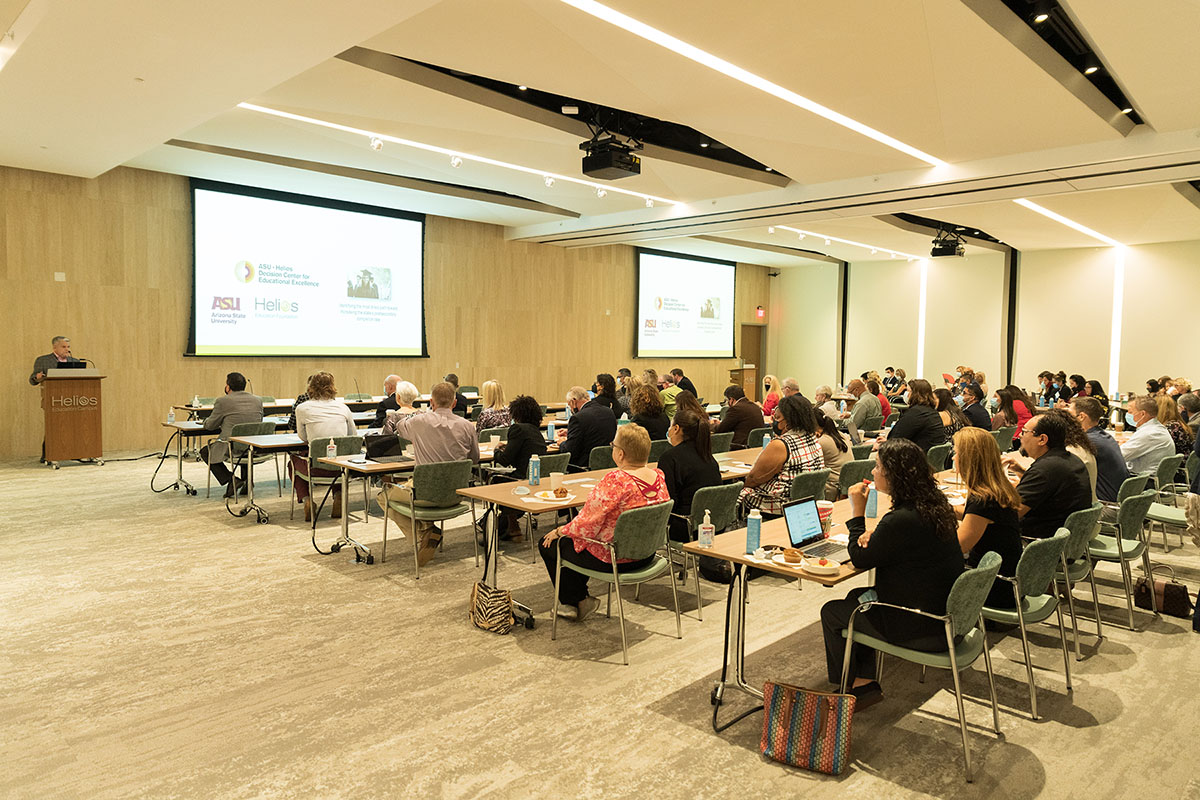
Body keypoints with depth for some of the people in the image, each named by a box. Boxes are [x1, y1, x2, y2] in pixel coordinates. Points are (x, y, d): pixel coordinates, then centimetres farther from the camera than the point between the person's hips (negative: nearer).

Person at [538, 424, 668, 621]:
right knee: (571, 539, 30)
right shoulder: (659, 476, -5)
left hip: (612, 559, -8)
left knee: (548, 544, 13)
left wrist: (559, 531, -4)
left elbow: (586, 525, -25)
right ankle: (579, 597, 38)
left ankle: (576, 601, 25)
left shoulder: (615, 481, -29)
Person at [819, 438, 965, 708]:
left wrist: (857, 511, -7)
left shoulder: (901, 521, -28)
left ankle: (851, 686, 27)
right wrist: (875, 538, -4)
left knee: (832, 612, 8)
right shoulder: (936, 504, 1)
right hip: (947, 613, 9)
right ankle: (866, 682, 28)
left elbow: (860, 559, -13)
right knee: (856, 596, 25)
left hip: (924, 629, -9)